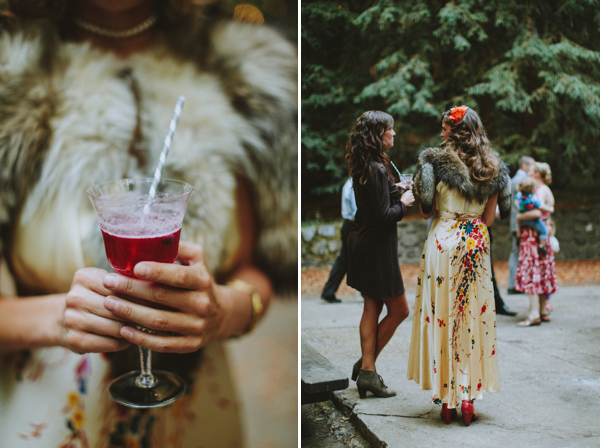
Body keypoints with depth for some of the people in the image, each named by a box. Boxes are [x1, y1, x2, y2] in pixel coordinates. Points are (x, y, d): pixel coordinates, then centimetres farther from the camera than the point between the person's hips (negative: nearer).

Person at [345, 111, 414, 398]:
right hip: (376, 248, -9)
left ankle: (367, 369, 18)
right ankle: (366, 366, 11)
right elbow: (384, 215, -23)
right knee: (399, 310, 5)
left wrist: (395, 190, 12)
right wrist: (403, 202, -7)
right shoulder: (377, 169, -22)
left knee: (372, 308, 13)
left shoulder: (362, 167, 8)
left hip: (363, 243, 9)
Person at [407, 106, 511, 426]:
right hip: (476, 245, 3)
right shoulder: (493, 168, 4)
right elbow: (489, 218, 5)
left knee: (442, 316, 5)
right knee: (473, 317, 9)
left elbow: (425, 210, -4)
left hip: (443, 242, -3)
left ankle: (446, 399, 11)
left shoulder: (435, 162, -6)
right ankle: (468, 397, 13)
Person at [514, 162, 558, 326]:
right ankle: (543, 311, 16)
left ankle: (534, 314, -13)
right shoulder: (543, 190, 18)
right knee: (540, 273, 11)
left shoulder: (541, 190, -12)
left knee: (532, 272, -11)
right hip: (537, 237, 10)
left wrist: (519, 216, -11)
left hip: (534, 237, -10)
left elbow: (537, 212, -26)